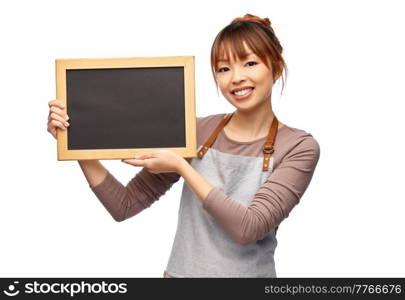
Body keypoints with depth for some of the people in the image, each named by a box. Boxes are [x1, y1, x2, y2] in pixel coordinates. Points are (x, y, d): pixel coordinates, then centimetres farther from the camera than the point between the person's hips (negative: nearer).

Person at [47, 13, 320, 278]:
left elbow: (249, 228, -20)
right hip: (181, 271, 3)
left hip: (248, 272, -2)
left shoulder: (299, 148, -10)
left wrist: (181, 167, -17)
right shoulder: (195, 132, -2)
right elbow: (124, 206, -3)